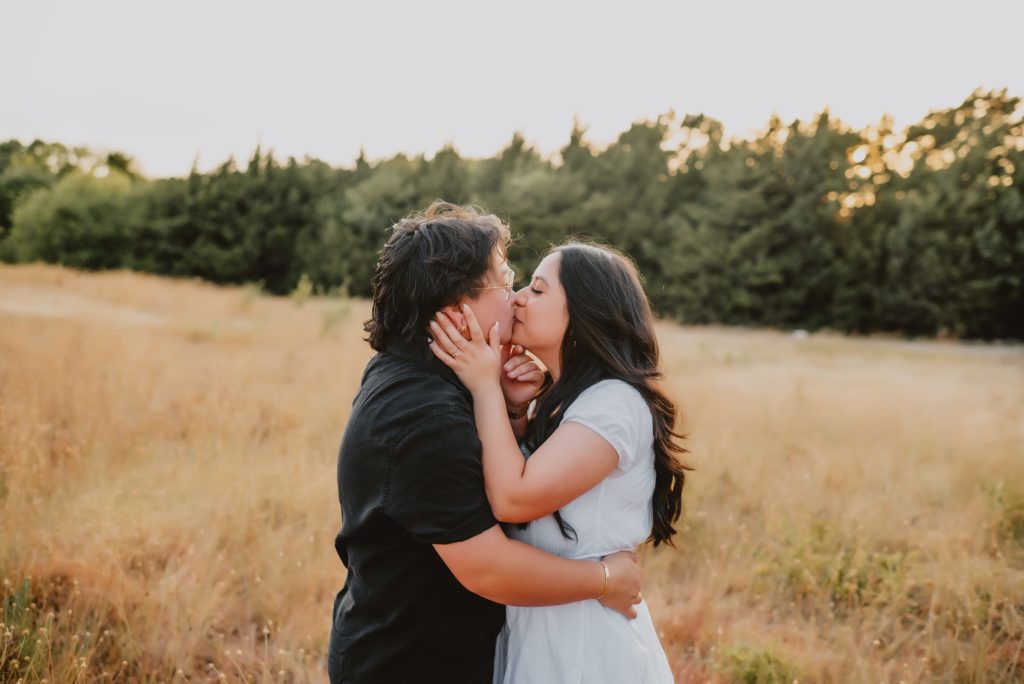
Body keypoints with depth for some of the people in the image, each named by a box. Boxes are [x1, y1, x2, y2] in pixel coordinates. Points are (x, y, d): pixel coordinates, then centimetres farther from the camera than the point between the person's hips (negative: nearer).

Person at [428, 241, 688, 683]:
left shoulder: (615, 402, -20)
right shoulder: (557, 400, 9)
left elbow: (513, 499, -26)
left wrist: (486, 386, -19)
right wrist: (510, 401, -6)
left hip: (582, 636, -8)